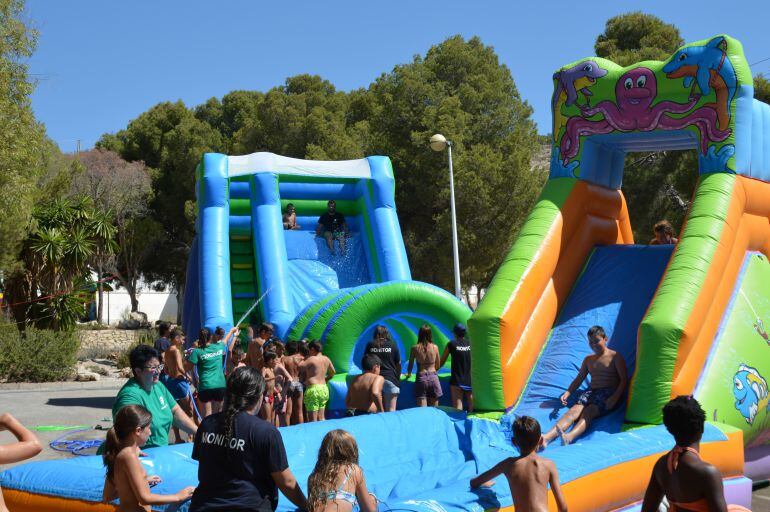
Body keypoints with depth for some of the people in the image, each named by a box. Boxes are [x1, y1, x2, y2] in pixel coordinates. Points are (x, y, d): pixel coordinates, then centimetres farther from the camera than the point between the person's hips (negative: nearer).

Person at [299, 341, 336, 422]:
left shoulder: (311, 359, -10)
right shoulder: (326, 359, 12)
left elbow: (300, 367, -12)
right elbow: (333, 372, 26)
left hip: (313, 389, -8)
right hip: (324, 389, 8)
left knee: (312, 419, -6)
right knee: (321, 418, 14)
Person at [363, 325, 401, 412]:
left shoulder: (370, 345, 5)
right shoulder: (393, 345, 3)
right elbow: (398, 364, 8)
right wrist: (398, 377, 23)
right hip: (391, 379, -1)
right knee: (391, 410, -2)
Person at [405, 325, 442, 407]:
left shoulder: (415, 348, -2)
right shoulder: (435, 347, 0)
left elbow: (410, 365, 6)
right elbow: (438, 366, 10)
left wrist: (409, 374, 27)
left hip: (421, 378, -1)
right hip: (433, 377, 1)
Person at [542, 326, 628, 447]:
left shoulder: (615, 357, 6)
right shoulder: (588, 359, 24)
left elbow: (624, 379, -2)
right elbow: (579, 379, 22)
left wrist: (615, 397, -18)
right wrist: (567, 393, 3)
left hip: (608, 392, -4)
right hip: (591, 391, 4)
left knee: (588, 412, -33)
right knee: (574, 410, -25)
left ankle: (569, 437, -63)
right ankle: (547, 437, -51)